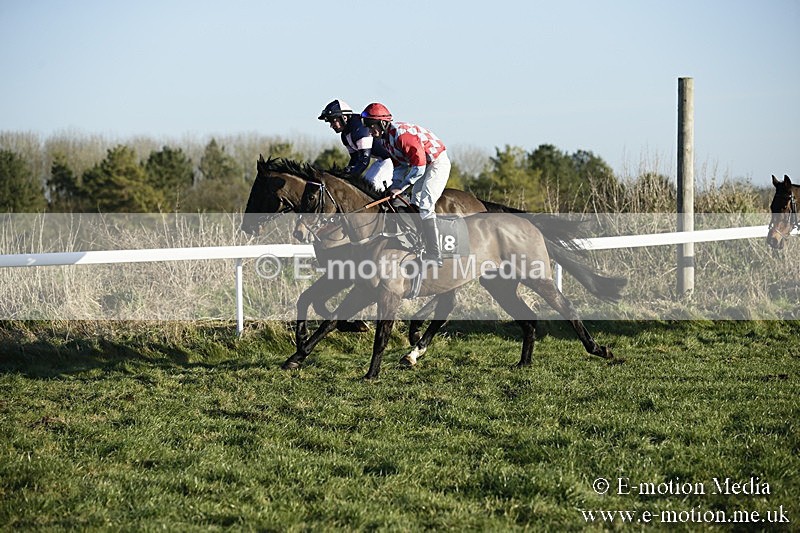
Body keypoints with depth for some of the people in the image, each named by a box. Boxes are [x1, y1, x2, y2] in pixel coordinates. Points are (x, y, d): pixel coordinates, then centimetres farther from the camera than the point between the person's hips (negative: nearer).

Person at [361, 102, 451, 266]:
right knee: (415, 207, 11)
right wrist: (395, 186, -4)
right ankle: (423, 253, 17)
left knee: (425, 207, -17)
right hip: (423, 165, 11)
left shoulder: (401, 133, -28)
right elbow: (399, 165, 12)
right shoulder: (386, 139, 4)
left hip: (437, 163, -11)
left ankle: (435, 257, -17)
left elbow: (419, 165, -30)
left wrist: (401, 188, -26)